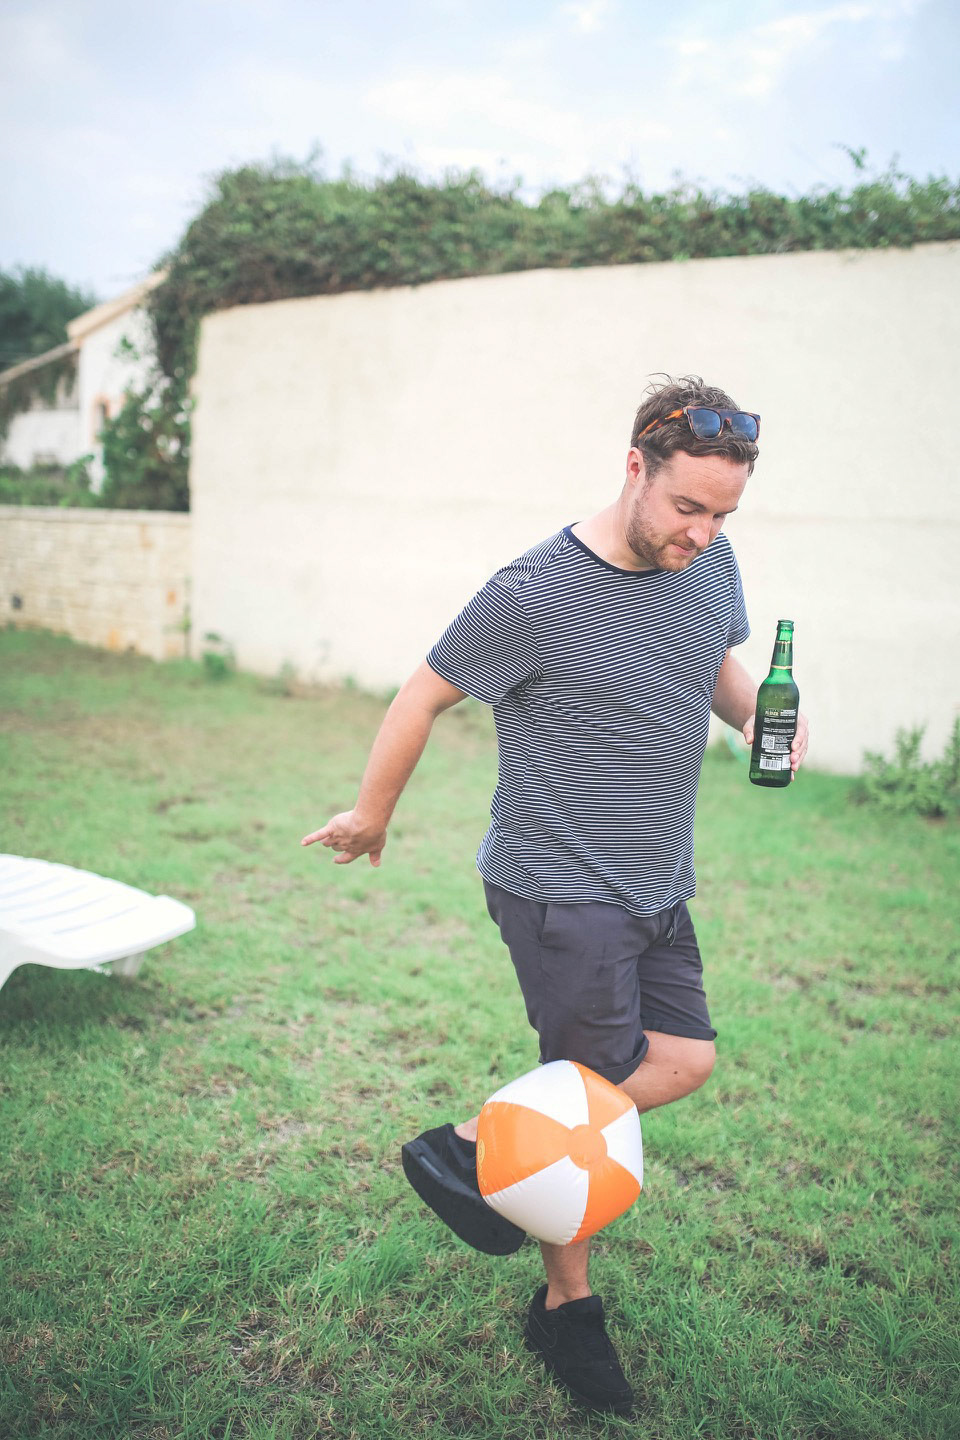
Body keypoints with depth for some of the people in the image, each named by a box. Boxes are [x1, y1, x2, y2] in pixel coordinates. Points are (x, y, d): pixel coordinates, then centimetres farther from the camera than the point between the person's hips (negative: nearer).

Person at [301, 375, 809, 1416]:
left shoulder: (711, 564, 1)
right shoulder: (537, 594, -20)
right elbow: (424, 696, -9)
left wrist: (755, 712, -3)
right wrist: (370, 817, 3)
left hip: (657, 890, 8)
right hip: (559, 889, -7)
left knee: (684, 1063, 6)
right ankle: (566, 1306, 24)